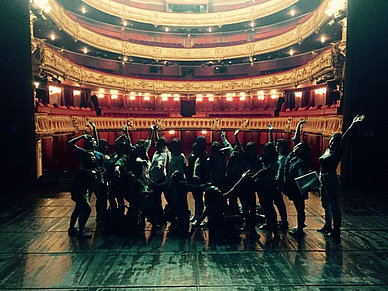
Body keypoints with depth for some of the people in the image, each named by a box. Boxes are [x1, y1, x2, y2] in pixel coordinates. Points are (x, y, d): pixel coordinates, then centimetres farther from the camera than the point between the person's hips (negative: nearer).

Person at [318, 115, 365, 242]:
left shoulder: (337, 153, -9)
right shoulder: (327, 151, 13)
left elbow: (344, 139, -23)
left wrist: (353, 125, -33)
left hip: (331, 180, -8)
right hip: (323, 180, 8)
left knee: (334, 205, -5)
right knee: (326, 204, 17)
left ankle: (336, 231, 1)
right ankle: (327, 226, 32)